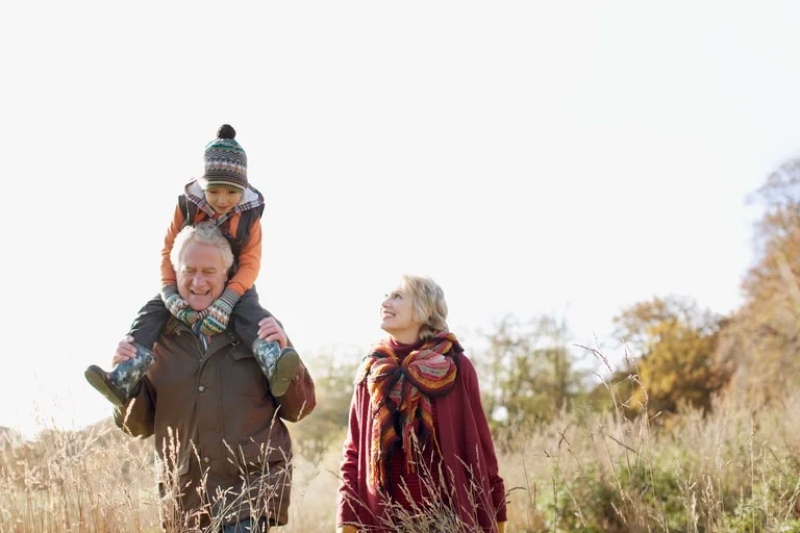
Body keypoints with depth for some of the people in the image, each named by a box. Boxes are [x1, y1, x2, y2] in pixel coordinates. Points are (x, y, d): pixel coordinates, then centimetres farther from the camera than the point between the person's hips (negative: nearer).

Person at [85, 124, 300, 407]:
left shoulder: (249, 214, -14)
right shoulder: (186, 206, -12)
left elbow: (250, 264, -20)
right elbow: (168, 251, -11)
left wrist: (226, 301, -38)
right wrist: (169, 293, -30)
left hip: (234, 284, -2)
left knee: (250, 311, -34)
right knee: (152, 311, -20)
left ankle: (274, 367, -57)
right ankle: (122, 380, -32)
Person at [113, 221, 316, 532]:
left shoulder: (259, 327, 3)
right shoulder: (155, 335, 4)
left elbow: (299, 409, 4)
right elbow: (139, 425, 9)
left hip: (254, 483, -2)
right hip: (185, 496, 2)